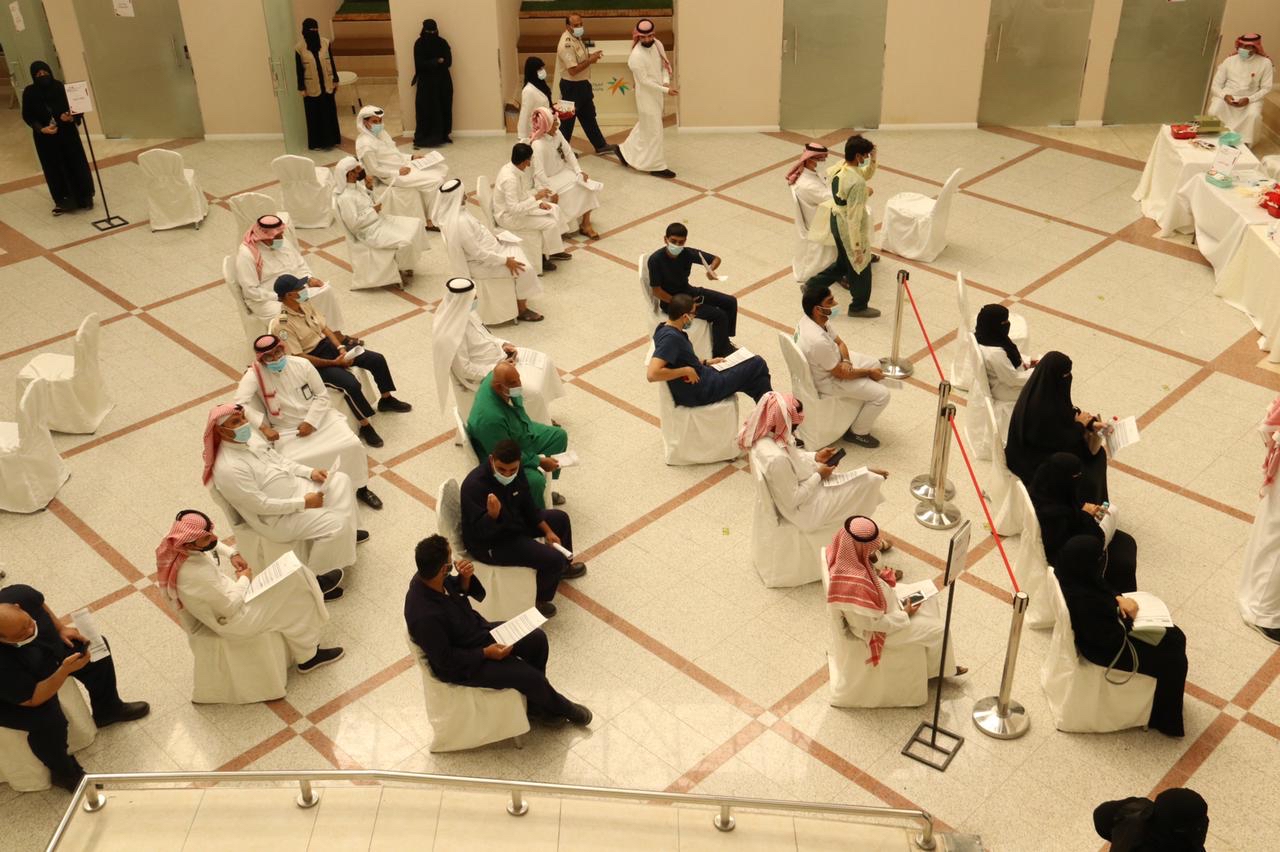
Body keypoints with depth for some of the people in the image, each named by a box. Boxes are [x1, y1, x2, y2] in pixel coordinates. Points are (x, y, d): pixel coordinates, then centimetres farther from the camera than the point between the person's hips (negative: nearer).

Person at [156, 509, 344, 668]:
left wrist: (231, 554, -6)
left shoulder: (178, 544, -17)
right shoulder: (197, 574, -42)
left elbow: (213, 546, 8)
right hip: (233, 620, -9)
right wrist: (244, 579, -13)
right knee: (292, 604, 0)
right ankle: (308, 656, 22)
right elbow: (231, 605, -29)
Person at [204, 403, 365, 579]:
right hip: (278, 517, -9)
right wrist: (303, 503, -21)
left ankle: (347, 534, 23)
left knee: (340, 480, 6)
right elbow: (261, 505, -26)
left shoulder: (247, 438, -3)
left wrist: (310, 472, -2)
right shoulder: (229, 469, -30)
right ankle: (313, 577, 1)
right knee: (336, 524, -18)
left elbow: (278, 460, 11)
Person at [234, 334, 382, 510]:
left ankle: (362, 489, 9)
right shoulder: (254, 374, -14)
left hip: (320, 418, 2)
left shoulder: (301, 364, -9)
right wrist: (264, 427, -31)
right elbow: (240, 403, -25)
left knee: (352, 444, -15)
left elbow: (322, 395, -3)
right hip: (287, 430, -2)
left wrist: (311, 422, -14)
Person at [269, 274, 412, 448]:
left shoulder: (305, 305, 0)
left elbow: (325, 328, 7)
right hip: (313, 362, -8)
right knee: (351, 384, -29)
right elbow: (299, 357, -23)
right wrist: (334, 362, -21)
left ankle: (386, 399, 22)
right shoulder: (281, 324, -23)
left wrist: (341, 348, -10)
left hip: (326, 345, 8)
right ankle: (365, 427, -10)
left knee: (377, 359, -2)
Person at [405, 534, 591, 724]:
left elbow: (460, 590, 5)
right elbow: (445, 659, -25)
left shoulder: (428, 577, -16)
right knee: (530, 676, -10)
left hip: (476, 629, 8)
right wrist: (485, 653, -20)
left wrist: (465, 578, -17)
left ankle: (534, 700, 23)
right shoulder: (425, 616, -38)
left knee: (537, 638, 2)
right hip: (462, 665, -8)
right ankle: (559, 708, 23)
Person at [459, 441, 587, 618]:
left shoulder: (517, 469, -11)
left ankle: (564, 566, 48)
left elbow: (527, 504, 4)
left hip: (514, 520, 9)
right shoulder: (474, 486, -35)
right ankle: (536, 601, 12)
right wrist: (493, 515, -51)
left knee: (560, 518, 21)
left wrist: (547, 531, 3)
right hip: (488, 543, -9)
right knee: (552, 559, -17)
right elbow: (481, 531, -32)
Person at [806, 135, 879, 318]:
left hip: (836, 221, 8)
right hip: (850, 228, -8)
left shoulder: (839, 167, -4)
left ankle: (812, 286, 33)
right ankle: (859, 307, 32)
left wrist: (873, 160, -2)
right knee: (860, 267, 14)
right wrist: (857, 246, -22)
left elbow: (865, 174, 16)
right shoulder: (856, 183, -31)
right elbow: (854, 217, -28)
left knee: (843, 263, 28)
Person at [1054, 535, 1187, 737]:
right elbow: (1112, 639, -27)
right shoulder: (1084, 604, -41)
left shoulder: (1072, 576, -16)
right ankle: (1164, 719, 26)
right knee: (1172, 660, 1)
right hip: (1106, 649, -8)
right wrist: (1128, 617, -12)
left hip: (1104, 630, 9)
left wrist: (1118, 599, -8)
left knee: (1174, 638, 16)